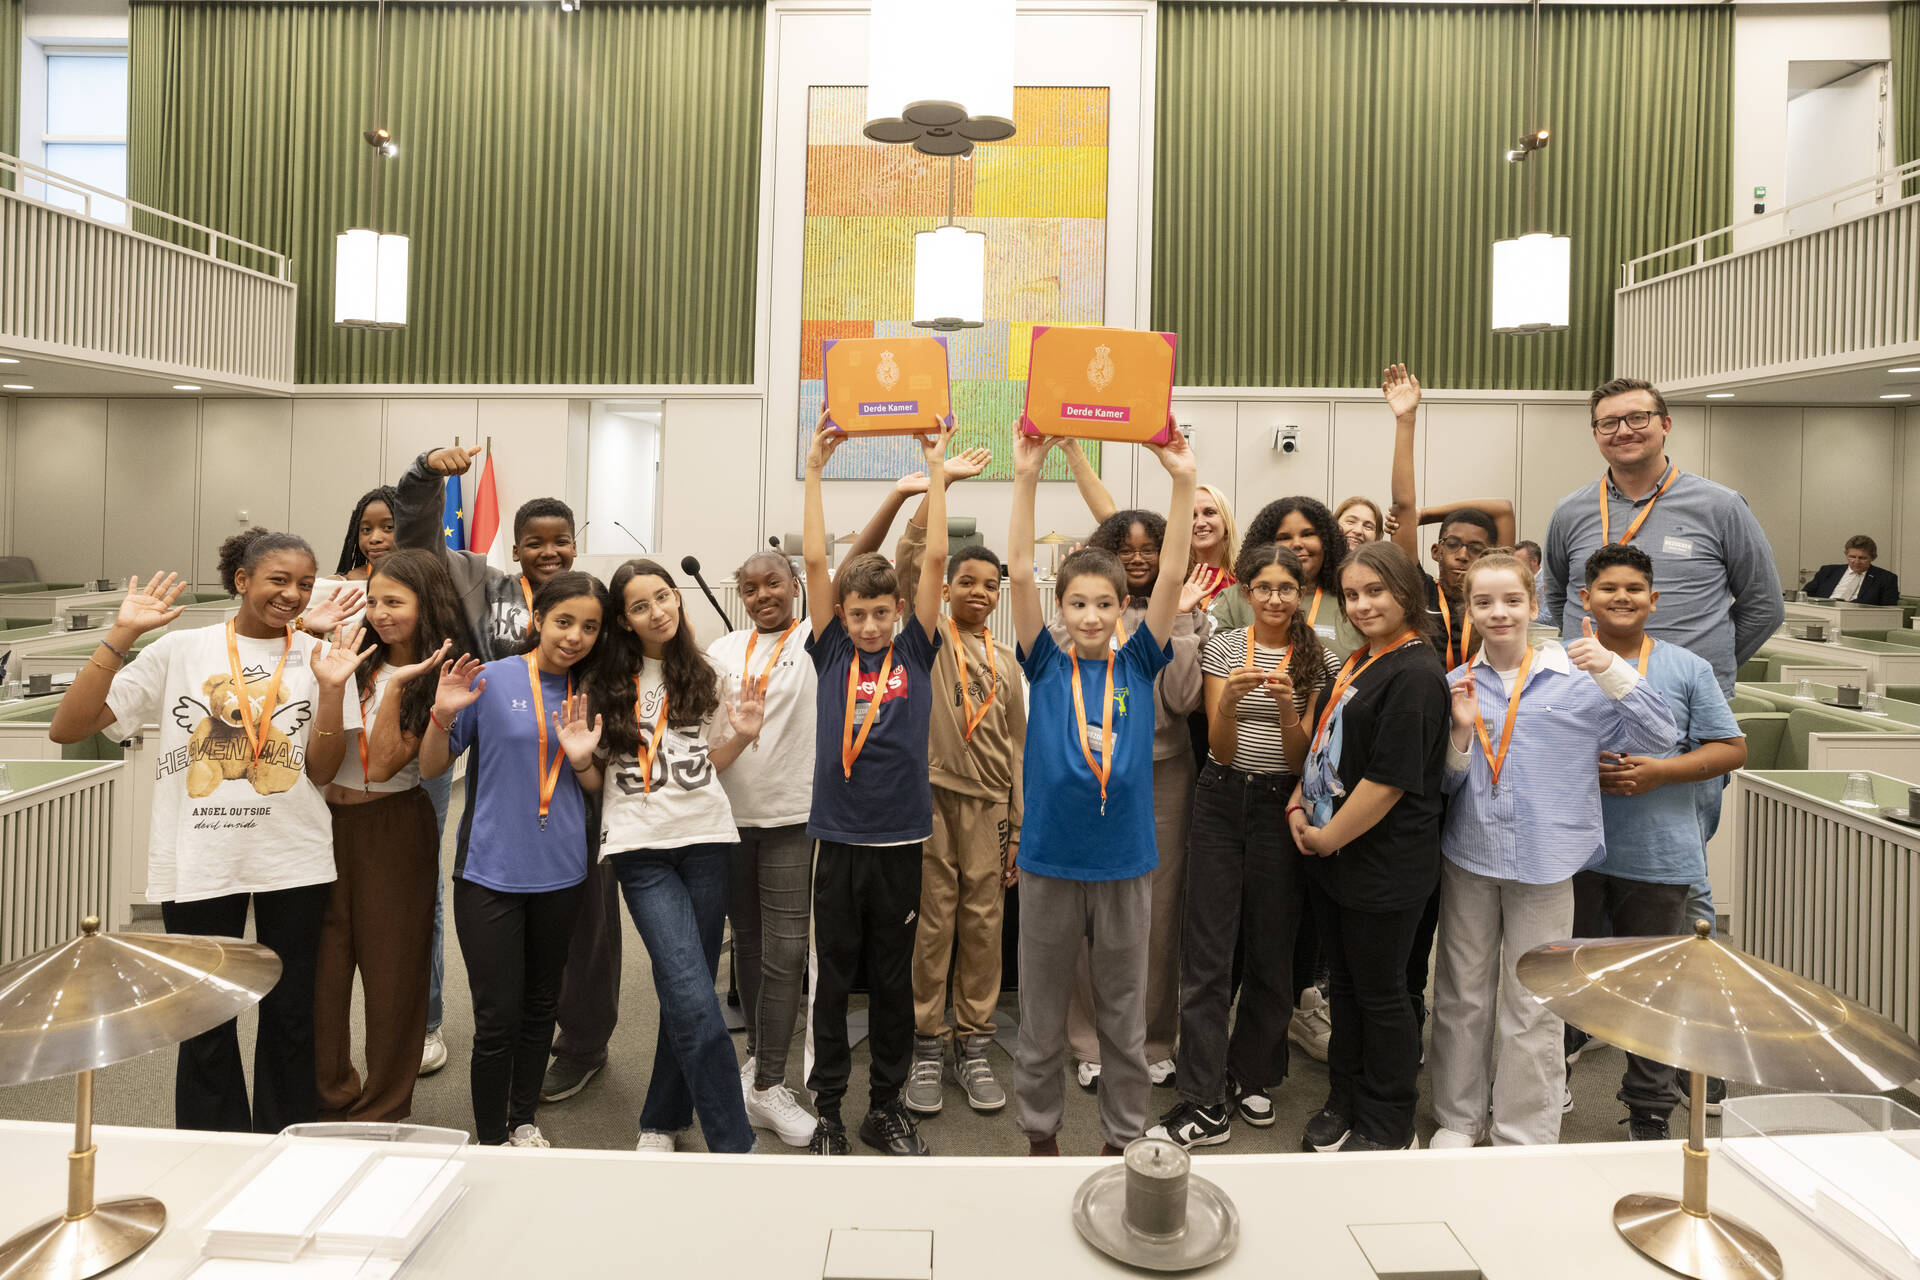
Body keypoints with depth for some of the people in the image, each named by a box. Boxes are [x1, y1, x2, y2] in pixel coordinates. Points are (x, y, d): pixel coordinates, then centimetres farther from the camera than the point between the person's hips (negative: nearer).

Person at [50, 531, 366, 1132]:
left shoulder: (320, 657, 3)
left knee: (290, 1016, 11)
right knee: (205, 1023, 10)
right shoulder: (182, 651, 0)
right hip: (199, 861, 0)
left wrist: (333, 688, -17)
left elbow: (321, 772, -3)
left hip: (293, 862, 1)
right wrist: (121, 634, -13)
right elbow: (66, 728, -6)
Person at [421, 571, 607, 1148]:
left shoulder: (588, 697, 5)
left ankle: (524, 1121, 36)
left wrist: (582, 759, -10)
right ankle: (491, 1141, 19)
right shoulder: (491, 679, -8)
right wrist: (442, 715, -21)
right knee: (497, 1017, -1)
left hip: (559, 872, 4)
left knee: (541, 1004, 17)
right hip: (490, 870, -4)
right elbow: (431, 767, -3)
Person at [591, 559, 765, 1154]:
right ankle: (734, 1142, -3)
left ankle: (662, 1122, 27)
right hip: (641, 846, -2)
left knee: (686, 992, 7)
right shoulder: (608, 683, 5)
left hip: (705, 837, 2)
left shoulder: (702, 675, 10)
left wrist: (742, 733, -3)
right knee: (692, 998, -12)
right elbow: (596, 775, 9)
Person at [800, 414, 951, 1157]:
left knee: (894, 978, 13)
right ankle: (827, 1107, 26)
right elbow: (814, 560, -4)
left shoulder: (915, 652, 1)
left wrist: (936, 468, -5)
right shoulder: (832, 652, 2)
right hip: (838, 837, 0)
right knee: (832, 977, 11)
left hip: (900, 838, 0)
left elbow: (935, 558, -4)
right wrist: (815, 469, -7)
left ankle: (887, 1106, 29)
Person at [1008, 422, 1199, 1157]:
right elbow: (1020, 573, -13)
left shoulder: (1138, 665, 0)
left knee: (1125, 1020, 14)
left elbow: (1172, 577, -9)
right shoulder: (1045, 666, -2)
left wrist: (1183, 481, -18)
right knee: (1042, 1019, 13)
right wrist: (1027, 478, -21)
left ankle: (1125, 1139, 31)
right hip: (1050, 862, -1)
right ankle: (1040, 1136, 31)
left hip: (1125, 862, 1)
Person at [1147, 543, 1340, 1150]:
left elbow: (1302, 759, -3)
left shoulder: (1319, 660, 2)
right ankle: (1206, 1105, 5)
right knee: (1206, 952, -2)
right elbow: (1222, 751, -4)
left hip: (1282, 807, 0)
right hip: (1223, 803, 0)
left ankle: (1252, 1077, 30)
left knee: (1272, 951, 9)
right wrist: (1230, 699, -24)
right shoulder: (1223, 649, 1)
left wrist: (1287, 706, -21)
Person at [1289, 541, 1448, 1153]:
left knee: (1380, 992, 7)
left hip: (1383, 868, -9)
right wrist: (1299, 806, 2)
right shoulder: (1360, 661, 11)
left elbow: (1389, 778, -23)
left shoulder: (1415, 674, -19)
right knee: (1344, 982, 20)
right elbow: (1326, 741, 17)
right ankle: (1344, 1102, 36)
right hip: (1330, 856, 9)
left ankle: (1388, 1125, 26)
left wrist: (1327, 837, -14)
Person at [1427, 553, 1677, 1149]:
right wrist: (1461, 730, -13)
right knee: (1461, 995, 13)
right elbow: (1445, 784, 6)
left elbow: (1659, 737, -8)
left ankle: (1525, 1136, 23)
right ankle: (1458, 1117, 31)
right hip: (1469, 858, 3)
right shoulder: (1457, 685, 3)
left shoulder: (1576, 677, -4)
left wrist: (1613, 670, -20)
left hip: (1545, 864, -2)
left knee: (1532, 1006, 5)